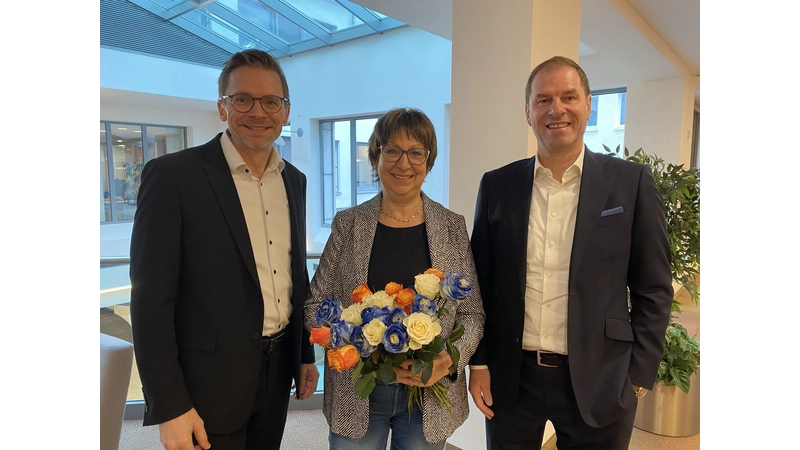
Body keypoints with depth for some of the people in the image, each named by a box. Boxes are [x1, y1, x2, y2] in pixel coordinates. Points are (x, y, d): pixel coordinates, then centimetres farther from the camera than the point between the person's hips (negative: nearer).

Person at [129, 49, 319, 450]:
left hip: (278, 370, 6)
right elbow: (151, 299, -14)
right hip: (209, 381, -5)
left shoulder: (294, 180, 4)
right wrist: (169, 407, -14)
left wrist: (306, 354, 13)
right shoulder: (173, 175, -14)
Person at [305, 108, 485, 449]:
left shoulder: (452, 226, -1)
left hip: (431, 393, 1)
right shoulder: (347, 223, -3)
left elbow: (472, 313, 1)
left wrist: (451, 359, -17)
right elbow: (315, 305, -2)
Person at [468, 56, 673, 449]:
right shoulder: (497, 185, -1)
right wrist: (478, 362, 2)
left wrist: (638, 377, -3)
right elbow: (481, 281, 3)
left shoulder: (631, 182, -5)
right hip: (510, 379, 2)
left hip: (598, 383, -1)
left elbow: (653, 289, -1)